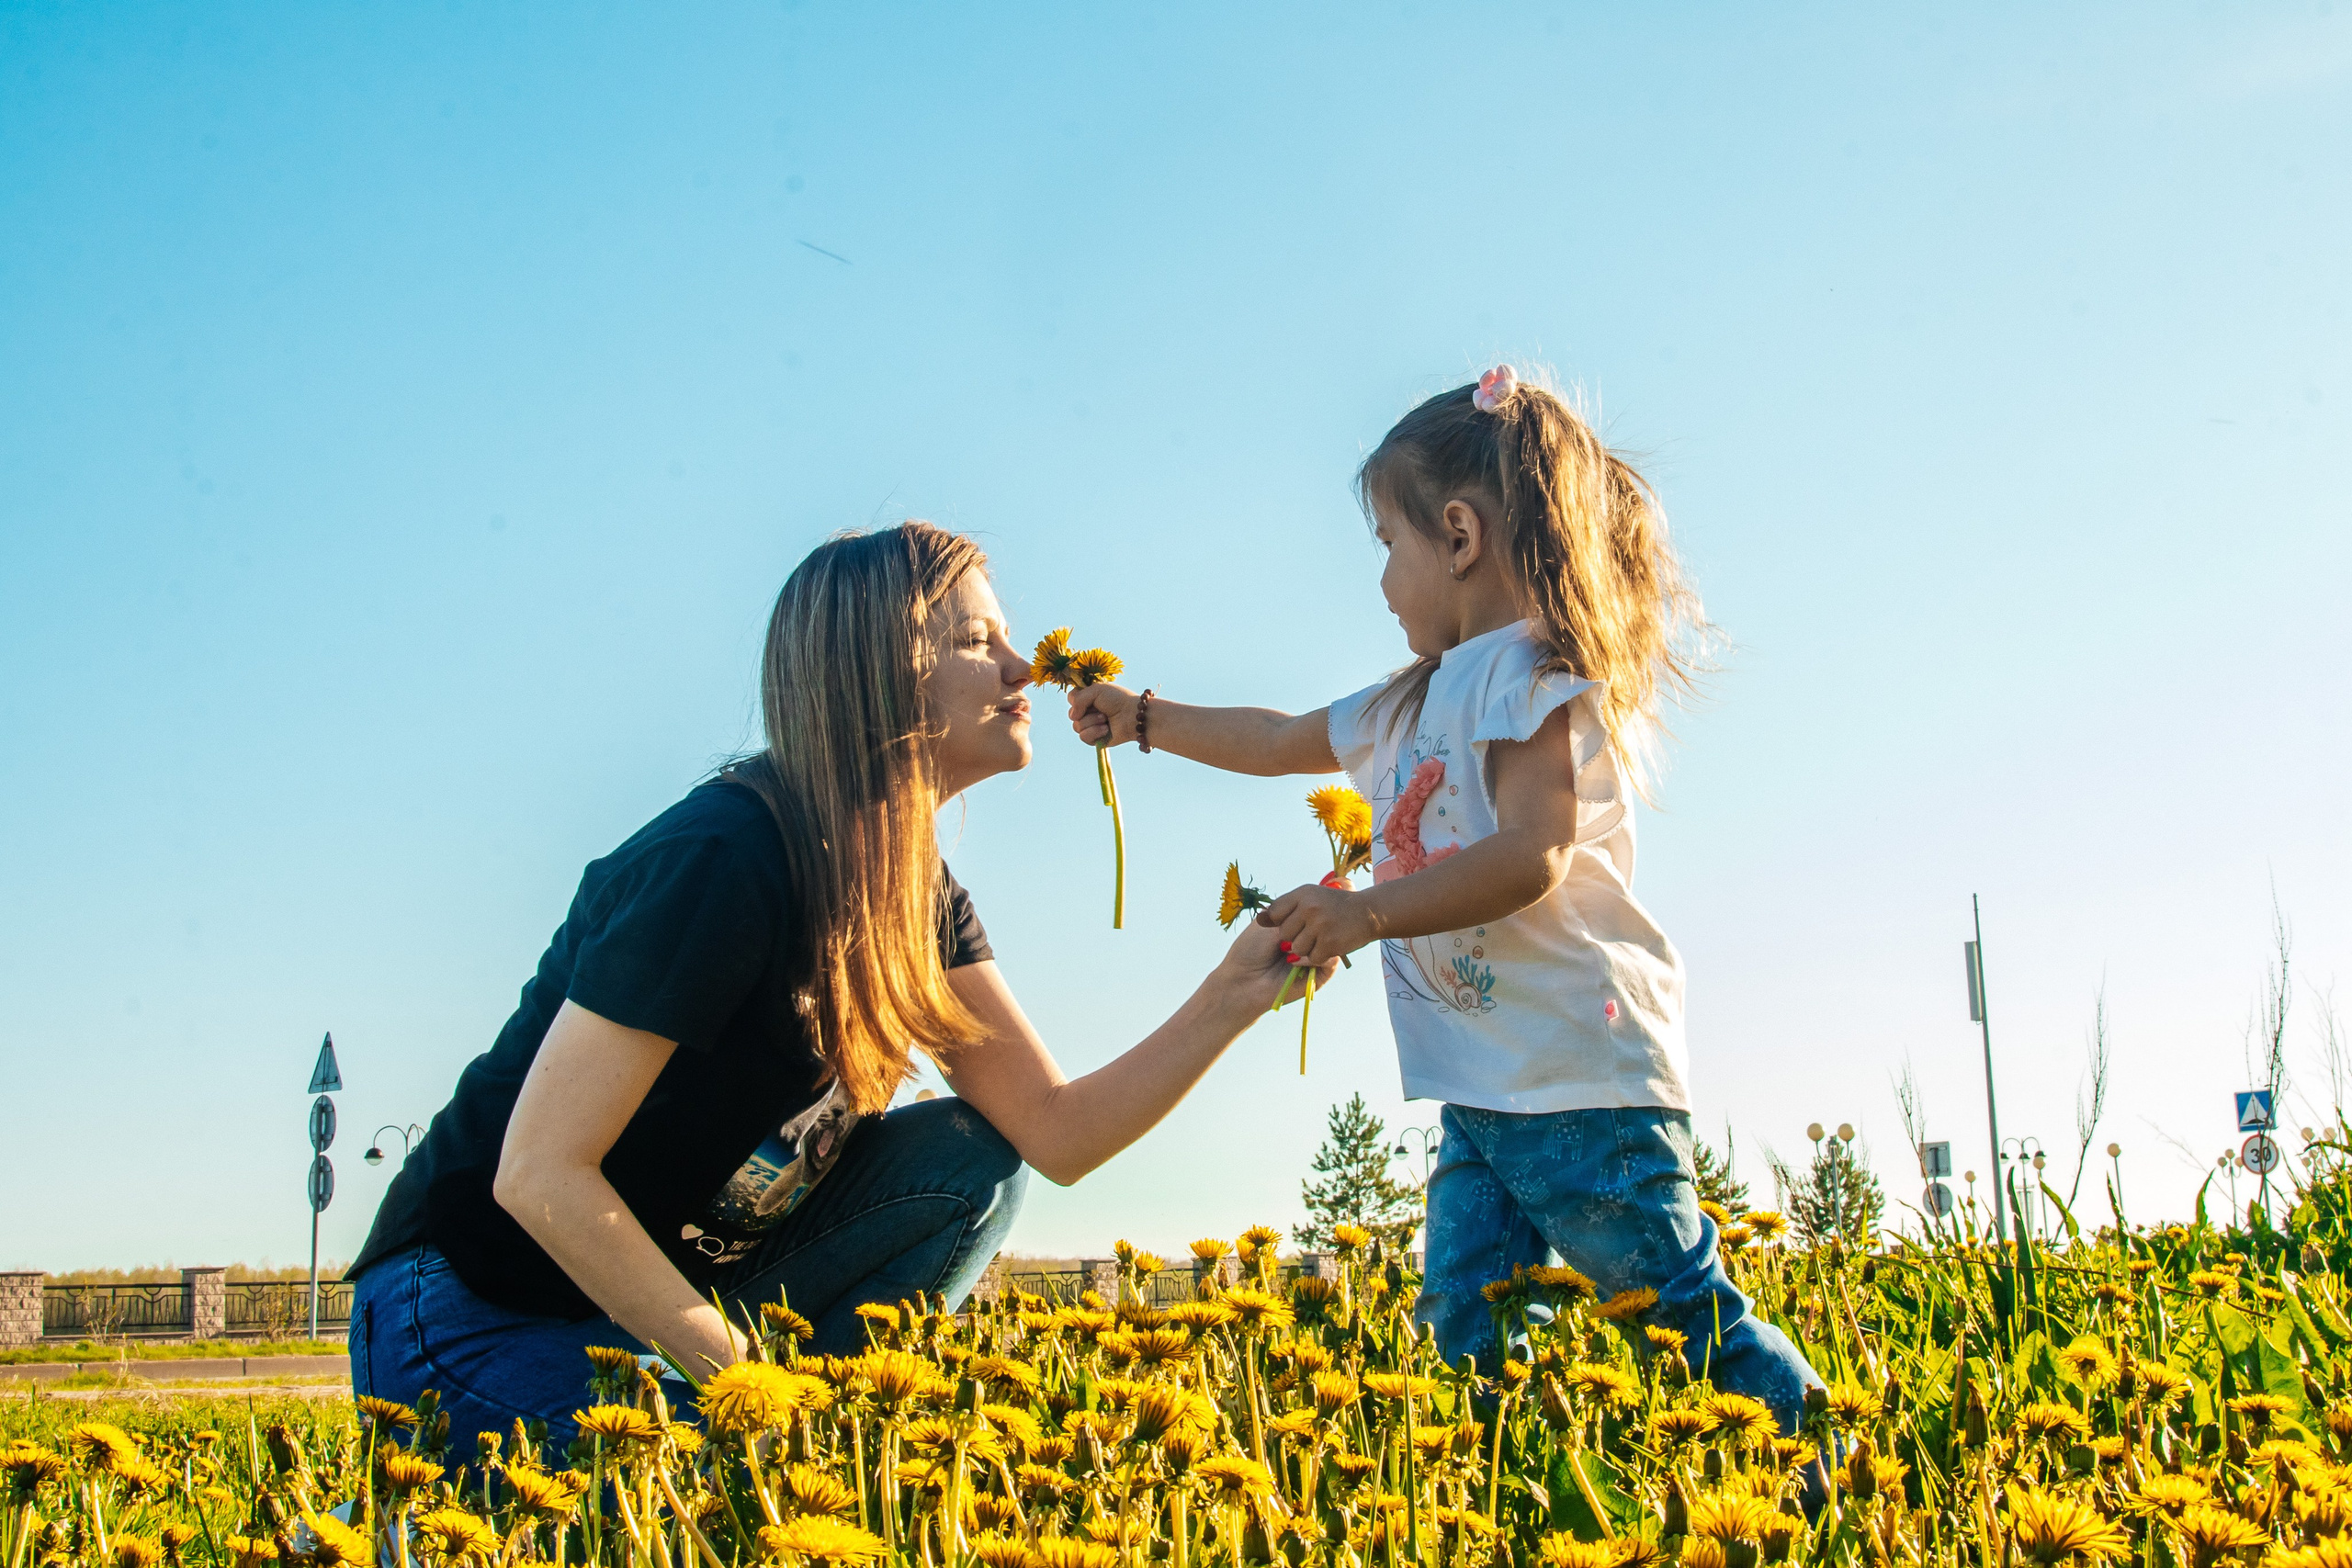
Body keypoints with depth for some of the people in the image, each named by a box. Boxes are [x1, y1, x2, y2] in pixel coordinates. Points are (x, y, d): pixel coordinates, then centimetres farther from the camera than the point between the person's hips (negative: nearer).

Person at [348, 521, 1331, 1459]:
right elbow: (538, 1173, -25)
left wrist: (1235, 994, -13)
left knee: (970, 1156, -5)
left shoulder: (916, 893, 2)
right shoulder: (724, 856, -24)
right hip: (470, 1319, -8)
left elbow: (1057, 1133, -1)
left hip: (674, 1295, 8)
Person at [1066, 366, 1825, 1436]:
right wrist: (1140, 719, 34)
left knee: (1680, 1310, -4)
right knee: (1463, 1332, 2)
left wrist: (1363, 914, -22)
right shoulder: (1412, 704, 18)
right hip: (1480, 1094, 9)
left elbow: (1531, 859, -22)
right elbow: (1280, 741, 32)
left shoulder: (1531, 672, -10)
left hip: (1584, 1077, -9)